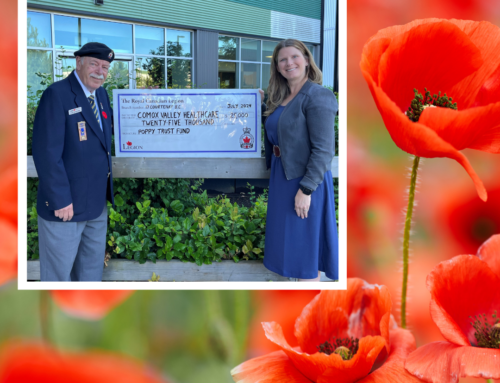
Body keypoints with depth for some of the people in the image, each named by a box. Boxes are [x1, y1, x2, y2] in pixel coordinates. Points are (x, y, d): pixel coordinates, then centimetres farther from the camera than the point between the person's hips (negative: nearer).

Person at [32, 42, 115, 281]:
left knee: (92, 269, 21)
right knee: (58, 272, 9)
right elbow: (47, 153, -19)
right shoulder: (57, 94, -15)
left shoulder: (101, 94, 9)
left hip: (97, 203, 8)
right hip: (65, 205, -7)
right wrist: (60, 200, -19)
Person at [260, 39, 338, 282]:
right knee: (289, 240, 18)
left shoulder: (316, 96, -15)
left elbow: (324, 150, -21)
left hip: (305, 179, -9)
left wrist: (306, 189, -24)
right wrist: (262, 105, 13)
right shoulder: (278, 98, 11)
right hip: (282, 175, 9)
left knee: (304, 244, 1)